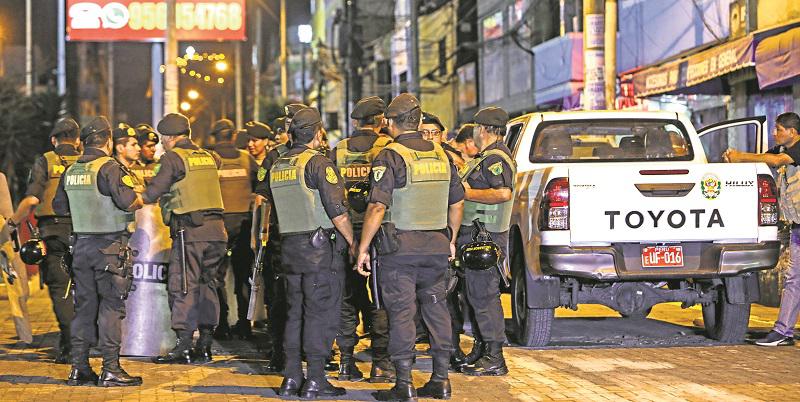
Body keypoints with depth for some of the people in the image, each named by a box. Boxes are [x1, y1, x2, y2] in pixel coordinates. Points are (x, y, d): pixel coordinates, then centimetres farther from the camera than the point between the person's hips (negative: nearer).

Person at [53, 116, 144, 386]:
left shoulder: (71, 171, 9)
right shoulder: (108, 167, -12)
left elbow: (59, 207, 16)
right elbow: (128, 201, -21)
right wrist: (140, 200, 0)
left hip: (81, 244, 6)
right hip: (109, 246, -6)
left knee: (84, 306, 12)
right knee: (111, 306, -2)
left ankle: (79, 368, 14)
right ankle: (111, 369, -4)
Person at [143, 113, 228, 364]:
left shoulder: (173, 158, -3)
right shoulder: (208, 157, 17)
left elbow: (153, 192, -6)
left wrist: (140, 198, 13)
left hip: (190, 230, -7)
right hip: (216, 229, 7)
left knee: (182, 287, -4)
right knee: (207, 285, 12)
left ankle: (183, 345, -8)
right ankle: (205, 345, 13)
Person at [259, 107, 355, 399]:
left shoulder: (277, 167, 10)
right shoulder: (318, 164, -13)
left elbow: (270, 203, 21)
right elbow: (337, 211, -16)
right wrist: (352, 243, -6)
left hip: (289, 249, 7)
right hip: (321, 249, -7)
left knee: (296, 312, 13)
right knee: (320, 313, -3)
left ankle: (291, 377, 14)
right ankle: (315, 380, -3)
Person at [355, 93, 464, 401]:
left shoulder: (390, 157, -11)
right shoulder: (441, 155, 9)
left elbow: (377, 207, -17)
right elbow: (457, 203, 15)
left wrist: (363, 248, -12)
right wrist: (451, 240, 27)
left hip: (399, 248, -5)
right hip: (436, 248, 6)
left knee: (401, 312, -2)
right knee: (436, 308, 13)